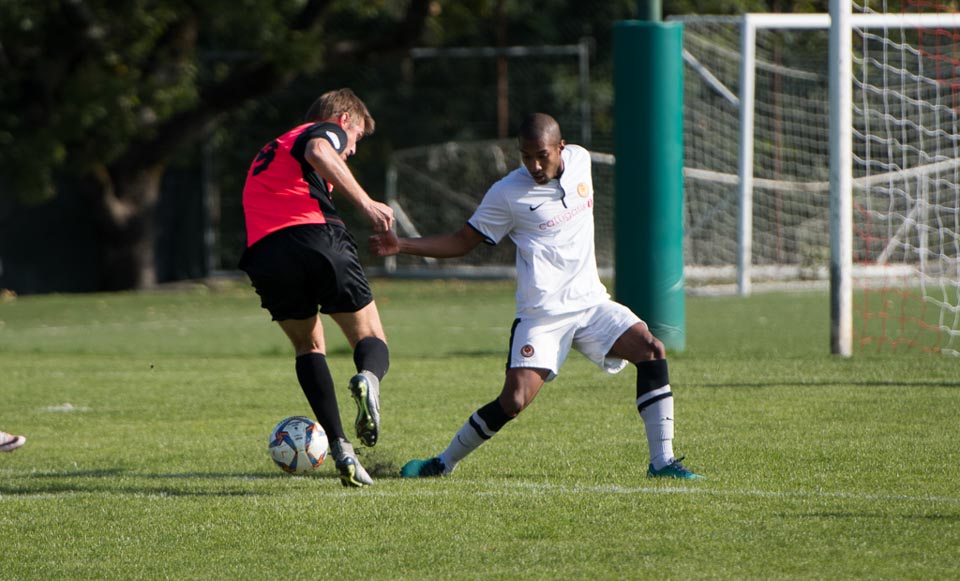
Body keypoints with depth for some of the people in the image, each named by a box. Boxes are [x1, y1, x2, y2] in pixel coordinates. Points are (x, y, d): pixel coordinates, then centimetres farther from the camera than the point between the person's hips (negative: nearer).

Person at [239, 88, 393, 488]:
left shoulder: (270, 152, 38)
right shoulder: (327, 132, 15)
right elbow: (318, 153, -9)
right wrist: (366, 204, -9)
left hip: (264, 253, 5)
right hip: (316, 236, -5)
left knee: (309, 346, 23)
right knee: (370, 338, 9)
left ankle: (341, 448, 6)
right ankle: (369, 379, -29)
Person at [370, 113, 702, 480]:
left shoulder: (579, 160, 4)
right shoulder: (507, 193, -8)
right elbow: (462, 242, 1)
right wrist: (400, 246, -9)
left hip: (590, 302, 5)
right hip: (541, 315, -5)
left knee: (651, 350, -16)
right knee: (514, 401, -16)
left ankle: (661, 461, -10)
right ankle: (444, 463, 6)